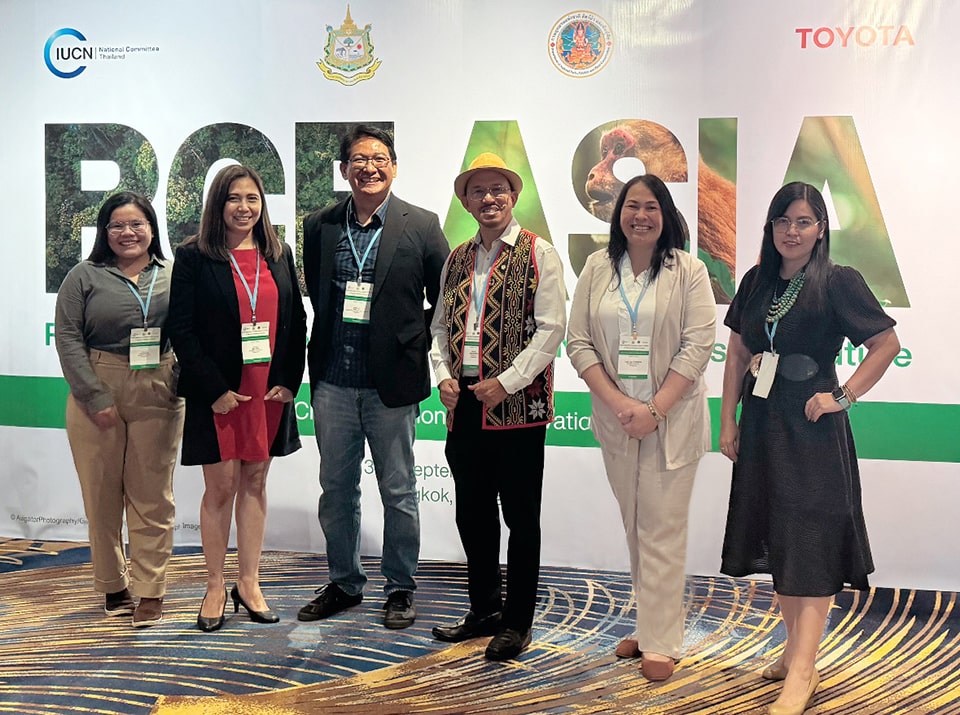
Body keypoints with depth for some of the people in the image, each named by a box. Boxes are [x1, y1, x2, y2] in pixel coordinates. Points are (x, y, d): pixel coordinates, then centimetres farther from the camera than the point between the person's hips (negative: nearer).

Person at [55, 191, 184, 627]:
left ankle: (150, 591, 8)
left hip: (157, 398, 0)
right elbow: (68, 338, -1)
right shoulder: (85, 277, 5)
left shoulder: (174, 277, 9)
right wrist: (95, 398, -9)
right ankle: (113, 586, 18)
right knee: (102, 494, 5)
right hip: (96, 397, 0)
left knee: (152, 496, 2)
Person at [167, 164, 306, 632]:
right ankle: (216, 587, 16)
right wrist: (215, 389, -13)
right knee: (220, 487, 3)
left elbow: (297, 322, 9)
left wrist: (288, 382, -1)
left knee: (255, 483, 10)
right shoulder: (194, 257, -3)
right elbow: (182, 330, -7)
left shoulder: (278, 255, 8)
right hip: (216, 394, -3)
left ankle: (249, 583, 20)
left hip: (269, 392, 4)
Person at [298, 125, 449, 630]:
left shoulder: (421, 225, -2)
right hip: (332, 381, 3)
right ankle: (344, 583, 28)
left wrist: (415, 343, -5)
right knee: (336, 489, 12)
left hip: (391, 381, -3)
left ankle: (400, 587, 22)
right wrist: (320, 353, 9)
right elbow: (314, 296, 15)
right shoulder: (319, 226, 7)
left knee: (398, 491, 7)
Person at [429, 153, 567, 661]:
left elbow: (551, 327, -9)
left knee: (521, 518, 3)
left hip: (516, 406, -6)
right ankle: (484, 611, 28)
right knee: (472, 513, 13)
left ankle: (517, 622, 14)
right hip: (465, 404, 6)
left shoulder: (538, 254, -3)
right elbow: (440, 325, 18)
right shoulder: (457, 260, 15)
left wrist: (506, 382, -15)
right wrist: (444, 376, 1)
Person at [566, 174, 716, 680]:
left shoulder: (688, 270, -3)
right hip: (616, 418, 3)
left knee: (662, 529, -2)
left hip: (672, 419, -3)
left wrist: (655, 410, -15)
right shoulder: (597, 268, 5)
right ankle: (649, 626, 23)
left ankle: (661, 642, 6)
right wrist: (619, 403, -10)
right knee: (634, 527, 11)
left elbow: (699, 344, -9)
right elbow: (579, 342, 2)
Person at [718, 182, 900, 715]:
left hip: (812, 429, -6)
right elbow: (737, 353, 12)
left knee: (811, 543, -5)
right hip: (762, 425, 6)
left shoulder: (838, 282, -8)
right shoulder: (756, 282, 8)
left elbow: (887, 342, -6)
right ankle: (795, 648, 27)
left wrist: (844, 396, -12)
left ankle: (801, 672, -3)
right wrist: (728, 421, 8)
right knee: (777, 541, 13)